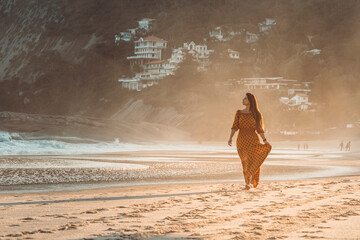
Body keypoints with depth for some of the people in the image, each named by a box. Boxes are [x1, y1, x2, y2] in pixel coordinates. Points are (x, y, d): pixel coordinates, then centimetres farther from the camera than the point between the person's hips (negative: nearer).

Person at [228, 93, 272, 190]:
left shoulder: (256, 114, 6)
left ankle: (250, 181, -14)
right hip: (242, 140, 1)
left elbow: (260, 129, 7)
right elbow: (234, 127, 2)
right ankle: (247, 183, 7)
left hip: (253, 139, -1)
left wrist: (265, 140, -4)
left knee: (253, 160, -16)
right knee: (245, 161, -3)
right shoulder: (239, 113, 9)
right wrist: (230, 138, -11)